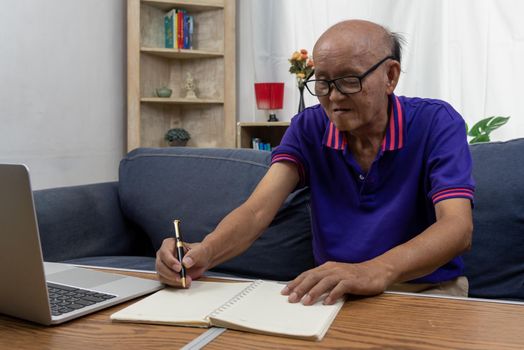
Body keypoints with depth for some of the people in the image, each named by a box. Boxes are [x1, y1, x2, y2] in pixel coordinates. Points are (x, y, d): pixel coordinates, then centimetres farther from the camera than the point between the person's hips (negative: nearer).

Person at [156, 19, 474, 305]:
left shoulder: (435, 123, -12)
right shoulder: (308, 128, -3)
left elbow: (457, 228, -25)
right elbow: (256, 211, -13)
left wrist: (376, 271, -44)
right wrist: (204, 253, -35)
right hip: (334, 291, 2)